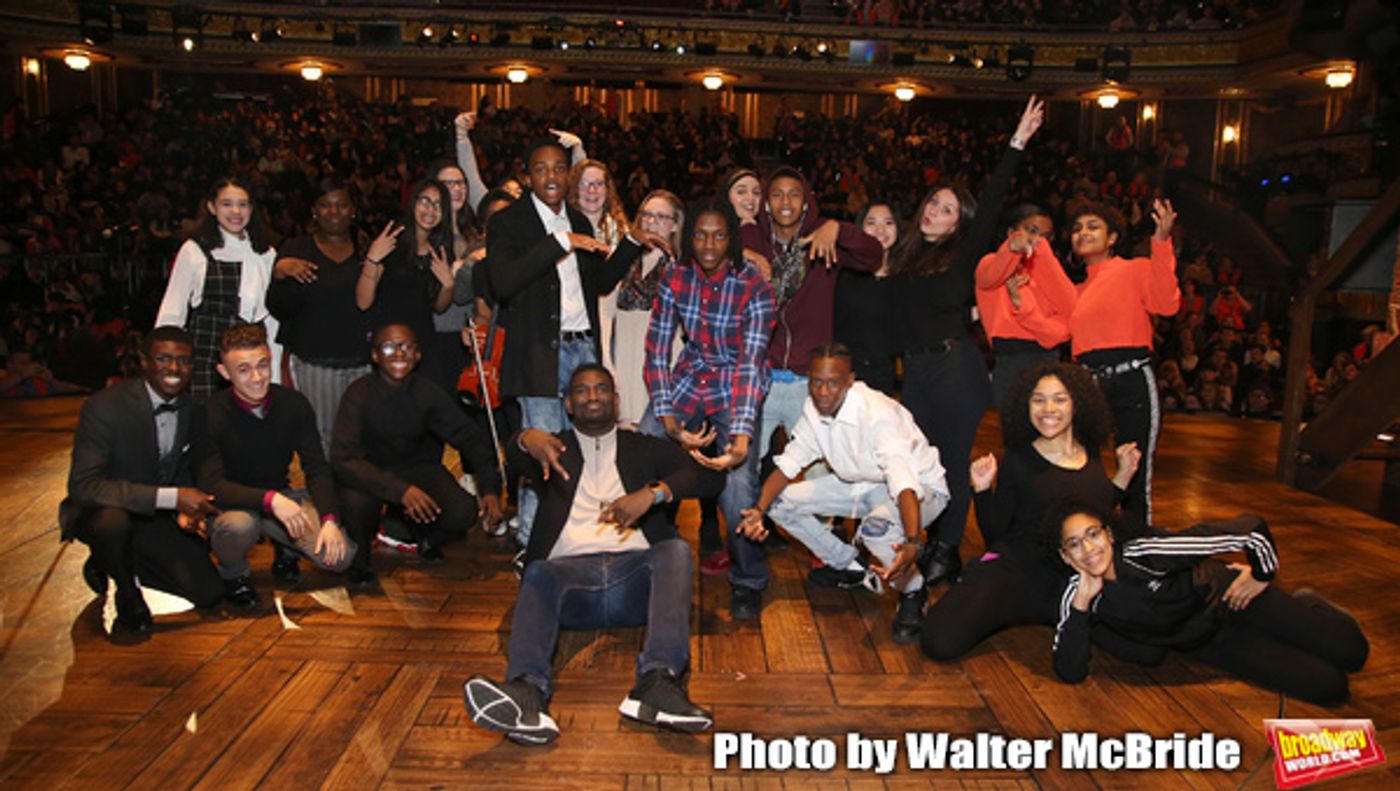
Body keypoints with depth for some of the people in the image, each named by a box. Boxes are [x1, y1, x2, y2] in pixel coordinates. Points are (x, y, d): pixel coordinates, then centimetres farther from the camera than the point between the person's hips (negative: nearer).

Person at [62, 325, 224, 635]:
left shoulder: (193, 411, -4)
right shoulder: (105, 406, -22)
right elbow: (83, 486, -29)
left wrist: (186, 508, -13)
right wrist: (172, 497, -37)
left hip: (158, 518, 5)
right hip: (98, 513, -5)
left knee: (208, 592, -8)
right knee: (113, 521, -40)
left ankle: (114, 563, 18)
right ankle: (125, 590, -6)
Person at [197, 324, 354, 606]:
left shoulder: (294, 404, -8)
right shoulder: (211, 414, -19)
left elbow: (317, 468, -6)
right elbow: (210, 485, -25)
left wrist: (329, 520, -21)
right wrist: (270, 499, -39)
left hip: (281, 497, 3)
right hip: (233, 503, -3)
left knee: (340, 555, -17)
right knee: (238, 525, -39)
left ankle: (286, 550, 18)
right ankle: (233, 573, -2)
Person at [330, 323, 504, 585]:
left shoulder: (428, 394, -13)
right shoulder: (359, 394, -21)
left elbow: (471, 438, -5)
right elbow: (342, 458, -29)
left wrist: (490, 489, -20)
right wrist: (400, 490, -41)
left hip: (417, 467, 2)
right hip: (370, 472, -2)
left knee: (463, 513, -23)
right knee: (355, 504, -36)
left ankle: (430, 539, 16)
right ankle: (359, 559, 1)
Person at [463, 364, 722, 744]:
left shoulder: (644, 448, 23)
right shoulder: (555, 447, 24)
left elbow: (708, 474, 7)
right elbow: (512, 452, 1)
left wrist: (651, 493, -12)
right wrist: (527, 439, -25)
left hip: (635, 570, 1)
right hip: (571, 571, 0)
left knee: (676, 550, -29)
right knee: (538, 573, -31)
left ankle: (657, 681, -47)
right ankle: (527, 692, -54)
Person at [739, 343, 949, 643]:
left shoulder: (879, 413, -33)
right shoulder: (814, 408, -11)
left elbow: (904, 483, -43)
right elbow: (789, 461, -4)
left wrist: (912, 542, -59)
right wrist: (759, 509, -20)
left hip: (919, 487, -7)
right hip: (862, 484, 7)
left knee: (877, 528, -40)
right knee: (781, 501, -4)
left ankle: (912, 592, -7)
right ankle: (848, 565, 16)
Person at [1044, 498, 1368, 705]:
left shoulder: (1144, 552, -34)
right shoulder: (1076, 596, -22)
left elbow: (1251, 529, -29)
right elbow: (1071, 673, -28)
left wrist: (1261, 576, -11)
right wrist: (1082, 603, -35)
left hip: (1227, 598, -2)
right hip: (1209, 645, 2)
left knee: (1352, 651, -2)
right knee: (1329, 687, -3)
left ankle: (1306, 606, 29)